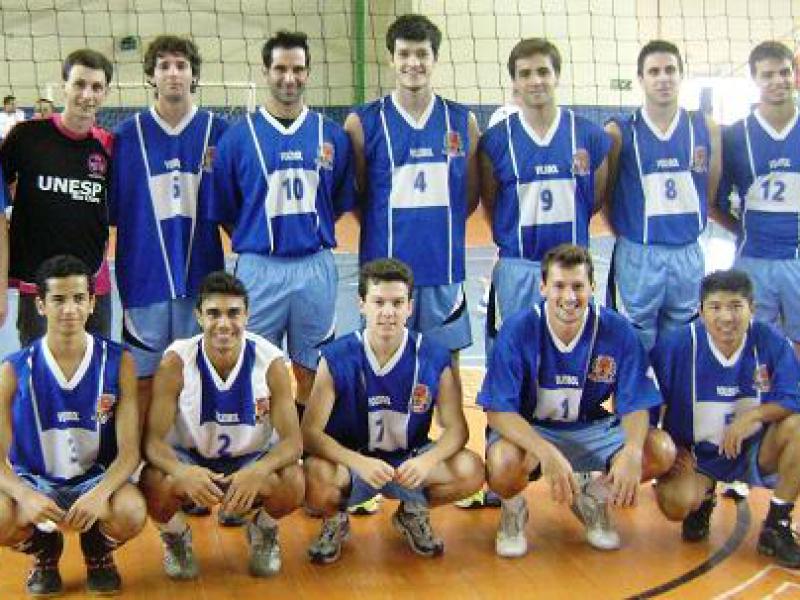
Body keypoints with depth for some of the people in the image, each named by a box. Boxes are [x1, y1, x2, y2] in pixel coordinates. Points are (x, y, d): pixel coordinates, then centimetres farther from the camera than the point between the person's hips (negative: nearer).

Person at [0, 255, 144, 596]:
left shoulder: (118, 362, -9)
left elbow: (129, 451, -11)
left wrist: (99, 494, -32)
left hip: (96, 479, 0)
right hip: (33, 482, 1)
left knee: (131, 514, -33)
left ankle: (98, 551, 7)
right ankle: (44, 551, 8)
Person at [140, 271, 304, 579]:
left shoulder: (270, 362, -17)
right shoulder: (176, 362, -18)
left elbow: (292, 440, -18)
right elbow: (153, 438, -19)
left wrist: (258, 472, -41)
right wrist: (183, 473, -42)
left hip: (251, 460, 0)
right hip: (189, 460, 0)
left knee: (292, 484, -31)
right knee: (154, 484, -32)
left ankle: (262, 530, 8)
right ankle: (176, 536, 6)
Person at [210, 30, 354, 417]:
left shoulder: (332, 135, 6)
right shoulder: (238, 136, 0)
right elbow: (223, 211, 5)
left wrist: (311, 231, 5)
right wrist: (256, 240, 2)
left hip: (316, 267, 2)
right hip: (259, 269, -2)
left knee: (311, 370, 12)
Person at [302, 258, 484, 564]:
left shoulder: (434, 357, -11)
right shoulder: (337, 358, -15)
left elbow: (455, 427, -7)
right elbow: (310, 432, -17)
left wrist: (427, 461, -29)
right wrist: (359, 464, -35)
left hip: (410, 461, 2)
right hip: (351, 461, -2)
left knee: (471, 471, -24)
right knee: (314, 475, -35)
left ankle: (413, 513, 11)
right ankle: (335, 520, 6)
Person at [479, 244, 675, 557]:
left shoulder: (618, 331, -14)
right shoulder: (518, 330, -20)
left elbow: (635, 405, -10)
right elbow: (498, 411, -22)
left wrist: (632, 450, -34)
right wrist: (546, 452, -40)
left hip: (591, 429, 3)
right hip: (528, 430, -3)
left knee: (661, 451, -19)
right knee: (504, 462, -36)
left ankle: (592, 497, 12)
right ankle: (513, 508, 4)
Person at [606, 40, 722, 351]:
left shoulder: (706, 129, 3)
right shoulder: (619, 132, -4)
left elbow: (712, 193, 8)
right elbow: (605, 194, 2)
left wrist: (688, 226, 5)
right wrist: (625, 235, 3)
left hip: (688, 255, 3)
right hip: (638, 255, -2)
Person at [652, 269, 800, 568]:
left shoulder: (772, 343, -12)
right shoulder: (677, 345, -14)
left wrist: (753, 414, -29)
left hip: (754, 451, 2)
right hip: (695, 455, -2)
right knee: (677, 503, -30)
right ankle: (703, 500, 13)